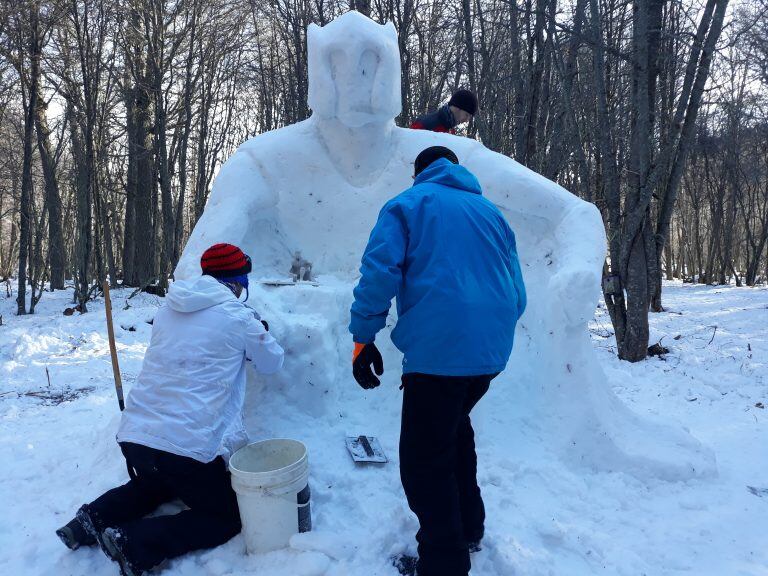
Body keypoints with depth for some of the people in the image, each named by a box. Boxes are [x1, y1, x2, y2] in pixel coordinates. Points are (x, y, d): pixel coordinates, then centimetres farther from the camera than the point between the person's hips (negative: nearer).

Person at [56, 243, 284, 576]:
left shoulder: (169, 308, 9)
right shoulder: (237, 316, -8)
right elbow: (272, 363, 8)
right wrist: (261, 335, 27)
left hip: (133, 435, 7)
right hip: (187, 446, -7)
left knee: (154, 486, 38)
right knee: (228, 516, 13)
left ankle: (95, 517, 15)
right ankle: (136, 543, -4)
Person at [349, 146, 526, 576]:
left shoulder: (408, 205, 5)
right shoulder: (491, 211, 19)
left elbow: (379, 272, -11)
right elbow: (517, 293, 19)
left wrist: (363, 339, -5)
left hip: (438, 351, -7)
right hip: (493, 350, 7)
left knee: (425, 459, 6)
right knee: (454, 426, 28)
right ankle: (468, 527, 39)